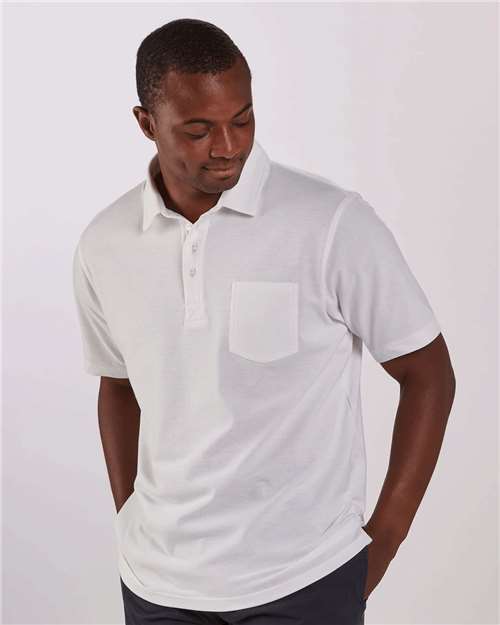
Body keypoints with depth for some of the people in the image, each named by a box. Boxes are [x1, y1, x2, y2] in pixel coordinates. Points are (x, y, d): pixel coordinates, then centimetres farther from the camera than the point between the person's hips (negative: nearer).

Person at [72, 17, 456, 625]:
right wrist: (129, 521, 8)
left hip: (305, 575, -3)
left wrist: (385, 537, -6)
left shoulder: (335, 222, -14)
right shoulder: (104, 246, -2)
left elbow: (427, 374, -6)